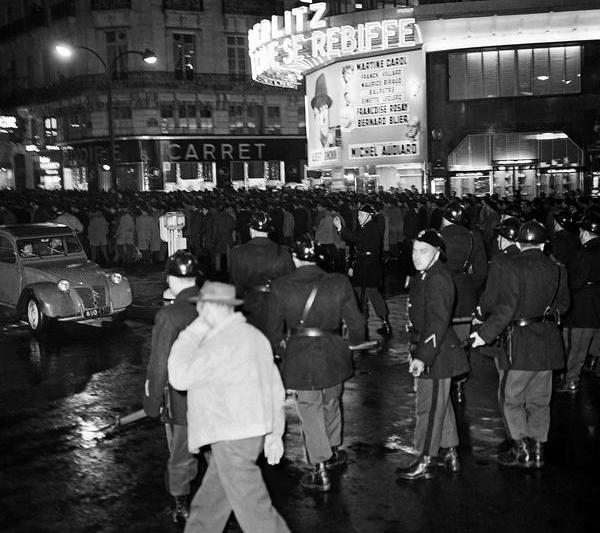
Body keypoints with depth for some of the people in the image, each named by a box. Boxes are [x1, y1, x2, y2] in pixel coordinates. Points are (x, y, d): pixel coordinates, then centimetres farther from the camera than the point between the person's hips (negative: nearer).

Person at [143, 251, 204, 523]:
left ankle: (181, 506, 30)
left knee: (182, 458, 15)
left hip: (183, 401, -3)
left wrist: (153, 402, -3)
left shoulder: (168, 316, -19)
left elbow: (159, 366, -15)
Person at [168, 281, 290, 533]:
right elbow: (276, 388, 14)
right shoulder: (254, 335, 11)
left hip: (234, 439, -10)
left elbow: (180, 377, -20)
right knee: (208, 505, 21)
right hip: (253, 433, 10)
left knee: (254, 510, -1)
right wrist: (274, 432, 19)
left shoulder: (222, 342, -19)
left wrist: (192, 334, -11)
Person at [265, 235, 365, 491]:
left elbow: (274, 329, -2)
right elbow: (355, 322, -2)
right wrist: (355, 340, 19)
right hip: (333, 355, 2)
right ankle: (333, 451, 45)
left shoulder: (280, 287, -12)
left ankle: (321, 472, 16)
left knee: (310, 413, 10)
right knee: (331, 404, 25)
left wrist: (277, 345, 19)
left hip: (299, 359, -2)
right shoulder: (339, 284, -10)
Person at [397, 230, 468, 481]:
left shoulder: (438, 280, -22)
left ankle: (426, 462, 12)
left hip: (437, 353, -10)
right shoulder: (424, 276, 9)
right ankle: (449, 452, 34)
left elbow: (438, 322, -27)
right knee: (441, 403, 20)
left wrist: (422, 357, -30)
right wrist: (416, 349, 19)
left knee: (430, 407, 0)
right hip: (426, 350, 10)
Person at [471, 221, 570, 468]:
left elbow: (508, 307, -20)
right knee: (539, 400, 16)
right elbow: (563, 304, 12)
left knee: (511, 398, 8)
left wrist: (485, 333, -14)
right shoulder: (556, 269, 1)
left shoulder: (515, 266, -15)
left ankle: (522, 450, 8)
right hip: (548, 342, 6)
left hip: (520, 342, -6)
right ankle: (537, 450, 22)